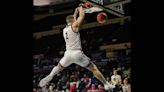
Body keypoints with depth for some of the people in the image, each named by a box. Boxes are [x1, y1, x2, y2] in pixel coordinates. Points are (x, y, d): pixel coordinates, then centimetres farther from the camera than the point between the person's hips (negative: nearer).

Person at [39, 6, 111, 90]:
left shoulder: (64, 29, 17)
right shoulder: (74, 26, -2)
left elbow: (72, 20, 38)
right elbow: (82, 15, 3)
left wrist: (75, 13, 47)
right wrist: (80, 8, 22)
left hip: (68, 53, 5)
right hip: (77, 53, -5)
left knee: (59, 67, 28)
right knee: (93, 68, 5)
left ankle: (50, 76, -1)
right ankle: (106, 84, 2)